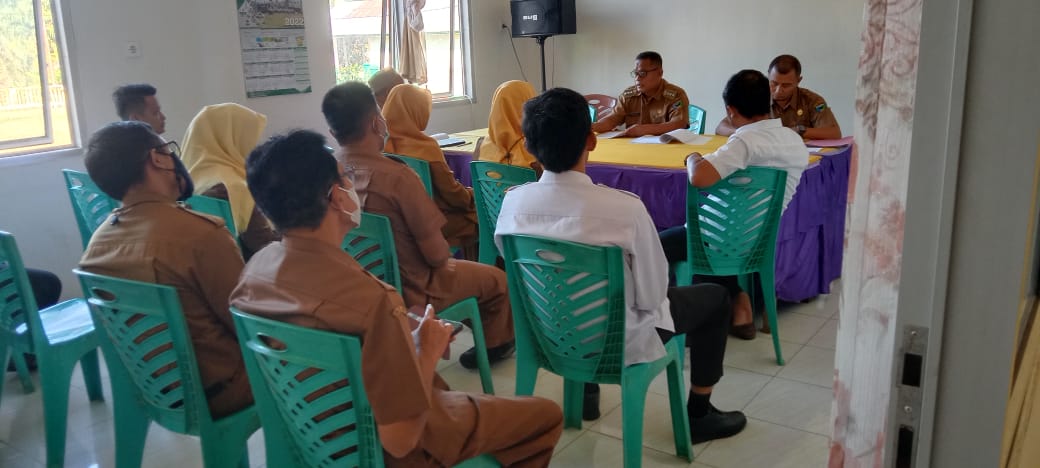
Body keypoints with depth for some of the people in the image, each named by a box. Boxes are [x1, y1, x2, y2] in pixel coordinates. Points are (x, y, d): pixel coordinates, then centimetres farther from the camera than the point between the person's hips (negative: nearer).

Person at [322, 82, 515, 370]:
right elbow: (435, 253, -23)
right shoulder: (396, 176, -30)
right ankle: (494, 344, 39)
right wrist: (445, 261, 1)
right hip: (408, 291, -7)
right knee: (497, 280, 18)